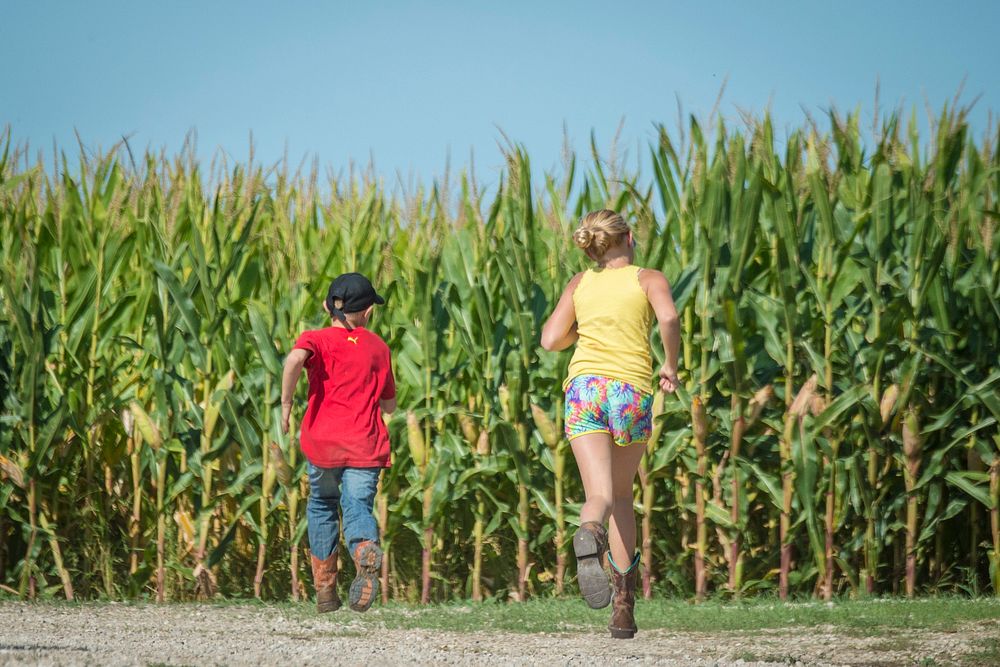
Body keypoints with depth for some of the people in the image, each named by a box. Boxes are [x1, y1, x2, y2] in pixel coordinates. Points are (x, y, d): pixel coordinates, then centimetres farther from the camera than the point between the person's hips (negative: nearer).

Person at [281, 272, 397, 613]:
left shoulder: (315, 339, 2)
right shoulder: (378, 347, 12)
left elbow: (295, 359, -23)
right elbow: (389, 405, 19)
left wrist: (286, 402, -14)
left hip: (322, 441, 0)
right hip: (366, 444, 0)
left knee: (322, 506, 20)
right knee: (357, 505, -5)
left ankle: (325, 590, 20)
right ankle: (366, 549, -42)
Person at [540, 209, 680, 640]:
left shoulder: (580, 284, 15)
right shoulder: (648, 279, 8)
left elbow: (551, 340, 8)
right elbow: (668, 318, -13)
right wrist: (671, 365, 2)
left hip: (585, 386, 1)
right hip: (632, 390, 0)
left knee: (599, 494, -10)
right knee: (622, 495, 17)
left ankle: (589, 534, -49)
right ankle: (624, 604, 10)